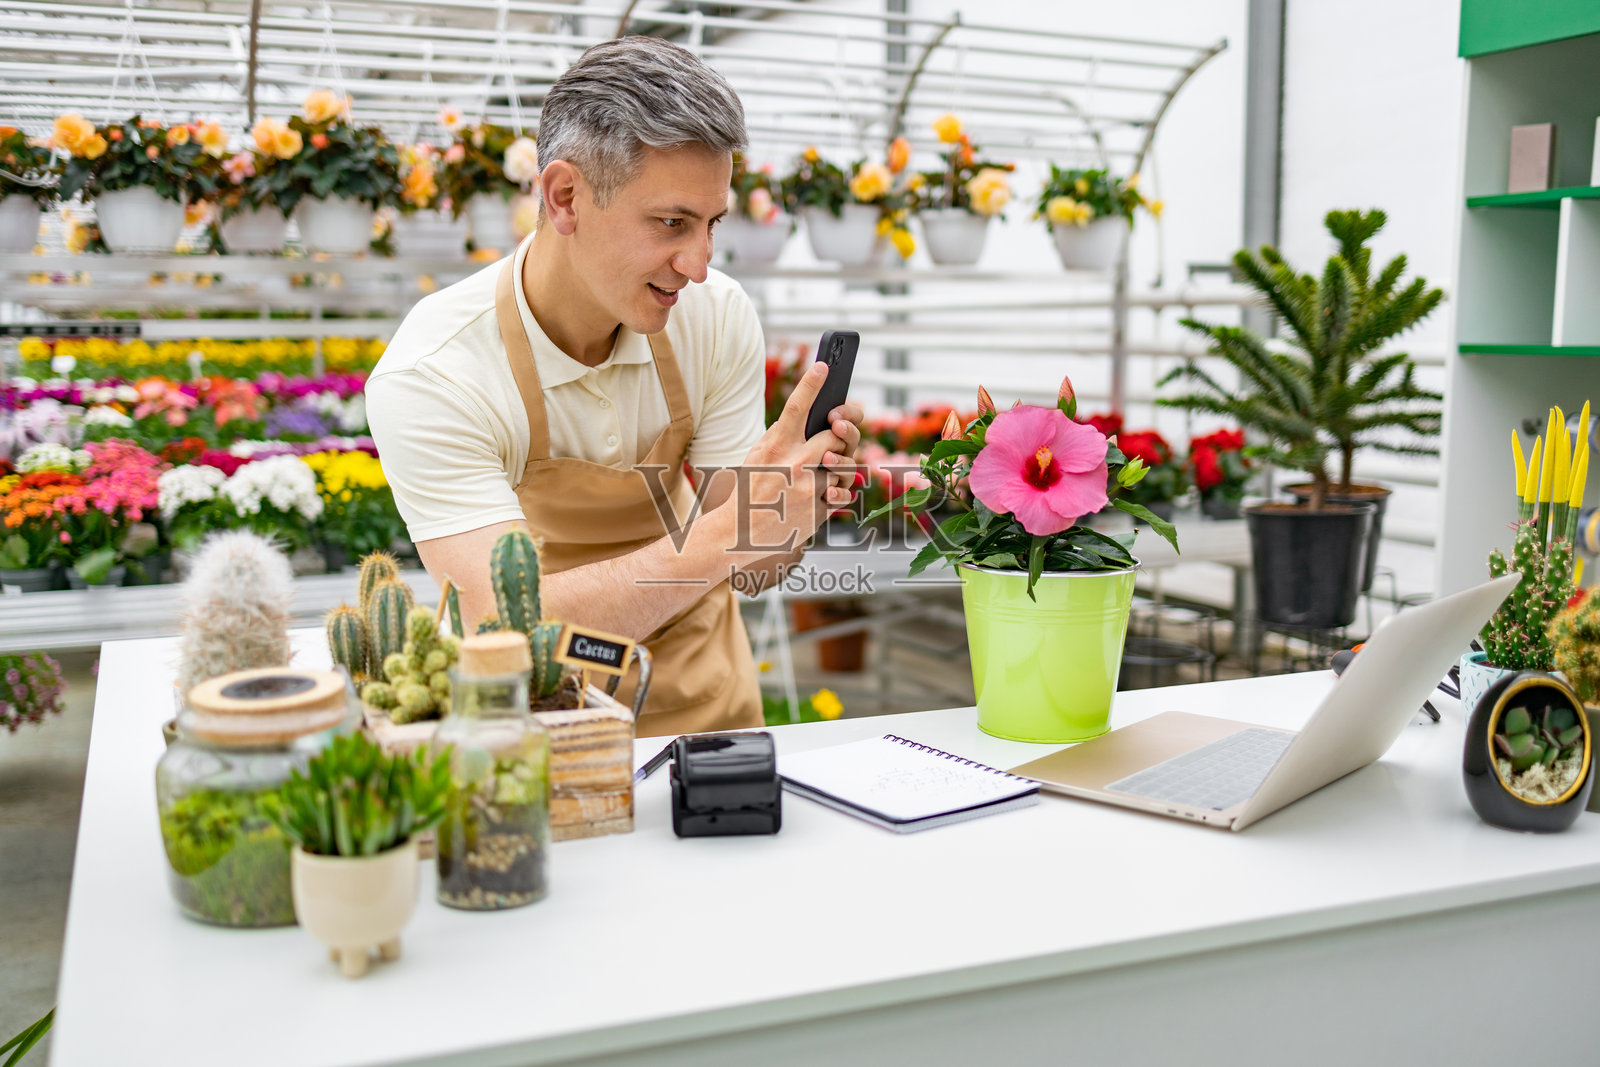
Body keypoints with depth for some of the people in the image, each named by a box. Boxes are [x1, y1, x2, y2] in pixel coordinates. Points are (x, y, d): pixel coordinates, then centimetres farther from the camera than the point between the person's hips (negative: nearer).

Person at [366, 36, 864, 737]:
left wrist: (787, 514, -26)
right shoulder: (428, 380, -22)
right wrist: (724, 535, -36)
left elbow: (742, 572, -4)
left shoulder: (719, 317, -9)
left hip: (702, 700, 2)